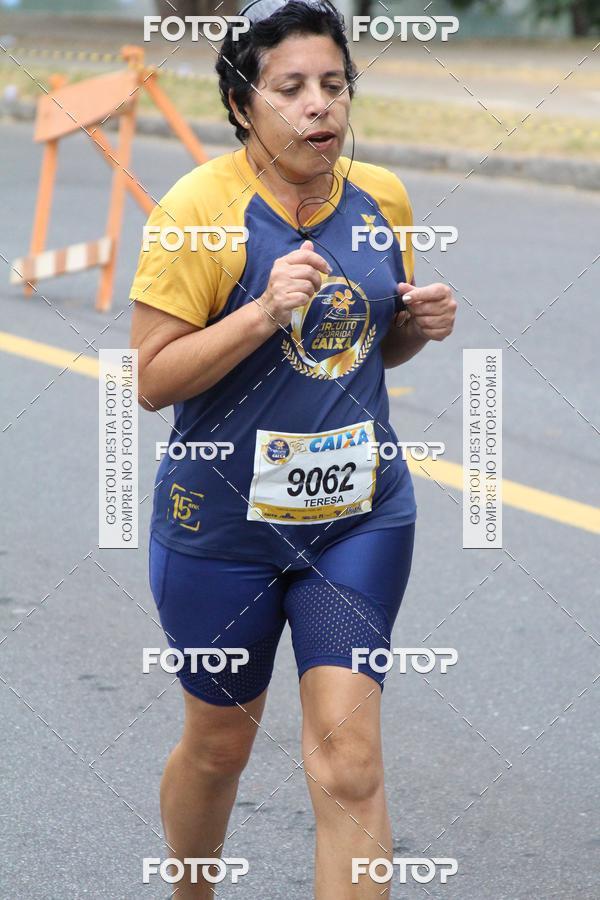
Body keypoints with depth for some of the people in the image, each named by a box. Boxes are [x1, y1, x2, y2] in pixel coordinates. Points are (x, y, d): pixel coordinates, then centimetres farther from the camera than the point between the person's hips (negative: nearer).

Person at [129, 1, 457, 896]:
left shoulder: (382, 198, 1)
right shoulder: (201, 208, -14)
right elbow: (154, 379, -15)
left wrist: (420, 323, -6)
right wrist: (265, 311, -27)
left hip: (360, 516, 3)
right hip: (226, 519, -2)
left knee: (349, 755, -8)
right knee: (219, 744, 15)